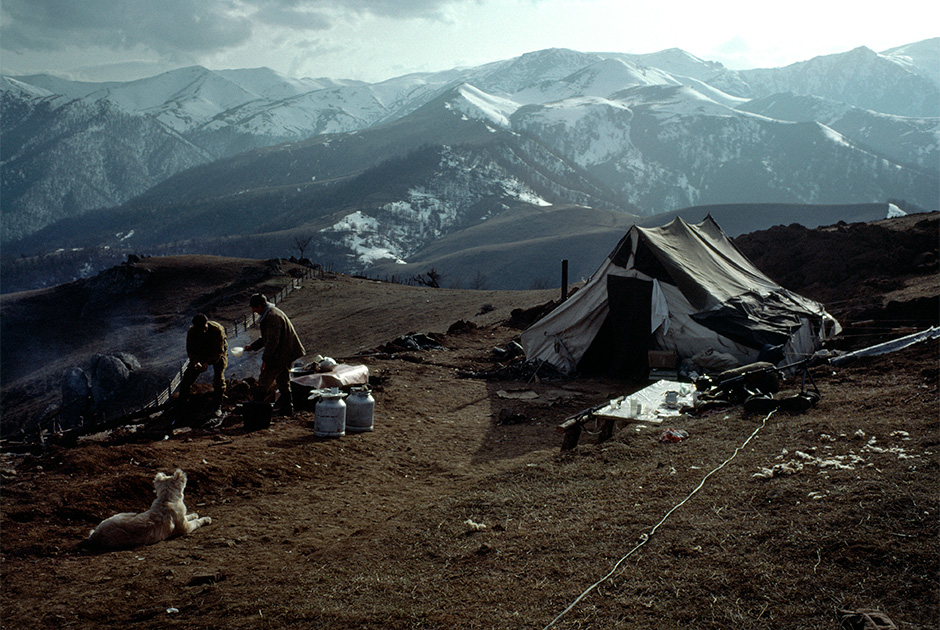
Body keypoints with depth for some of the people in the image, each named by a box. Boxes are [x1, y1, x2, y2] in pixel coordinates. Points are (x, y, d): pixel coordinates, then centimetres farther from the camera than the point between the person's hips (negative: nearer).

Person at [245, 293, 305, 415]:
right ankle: (287, 408, 23)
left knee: (264, 382, -1)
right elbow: (266, 338, 23)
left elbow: (272, 341, -23)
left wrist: (265, 359, -17)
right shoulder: (270, 313, 13)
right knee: (283, 382, 17)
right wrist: (252, 346, 17)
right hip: (287, 354, 10)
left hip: (279, 356, -10)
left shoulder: (272, 317, -21)